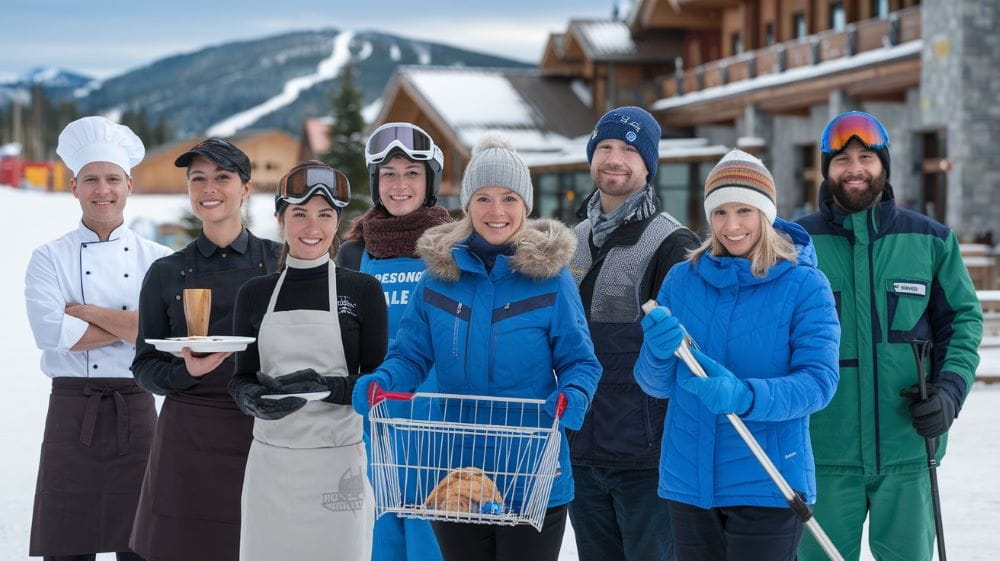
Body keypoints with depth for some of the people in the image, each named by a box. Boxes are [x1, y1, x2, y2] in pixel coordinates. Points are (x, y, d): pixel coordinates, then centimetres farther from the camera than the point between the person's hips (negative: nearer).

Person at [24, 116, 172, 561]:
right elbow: (51, 333, -14)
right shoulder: (50, 259, 3)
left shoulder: (157, 260, 5)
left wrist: (85, 312, -11)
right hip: (73, 413, -1)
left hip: (137, 412, 1)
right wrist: (130, 327, -11)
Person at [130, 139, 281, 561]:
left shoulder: (279, 261, 4)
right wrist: (186, 372, -13)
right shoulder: (167, 273, 6)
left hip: (265, 432, 0)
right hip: (189, 437, 1)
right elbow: (145, 367, 6)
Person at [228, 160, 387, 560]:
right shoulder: (254, 294, 8)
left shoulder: (362, 290, 0)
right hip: (270, 462, 2)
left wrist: (324, 387, -19)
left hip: (338, 462, -2)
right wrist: (251, 398, -12)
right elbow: (241, 378, 10)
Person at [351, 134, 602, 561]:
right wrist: (379, 383, -15)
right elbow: (410, 355, 6)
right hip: (454, 478, 3)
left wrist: (571, 397, -22)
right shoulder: (439, 277, 3)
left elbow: (580, 361, -1)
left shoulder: (550, 277, -4)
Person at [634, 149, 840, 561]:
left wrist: (744, 396, -30)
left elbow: (819, 380, -13)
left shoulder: (804, 285, -5)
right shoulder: (682, 279, 6)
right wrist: (659, 352, -18)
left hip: (766, 482, -4)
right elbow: (656, 384, 5)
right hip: (688, 481, 4)